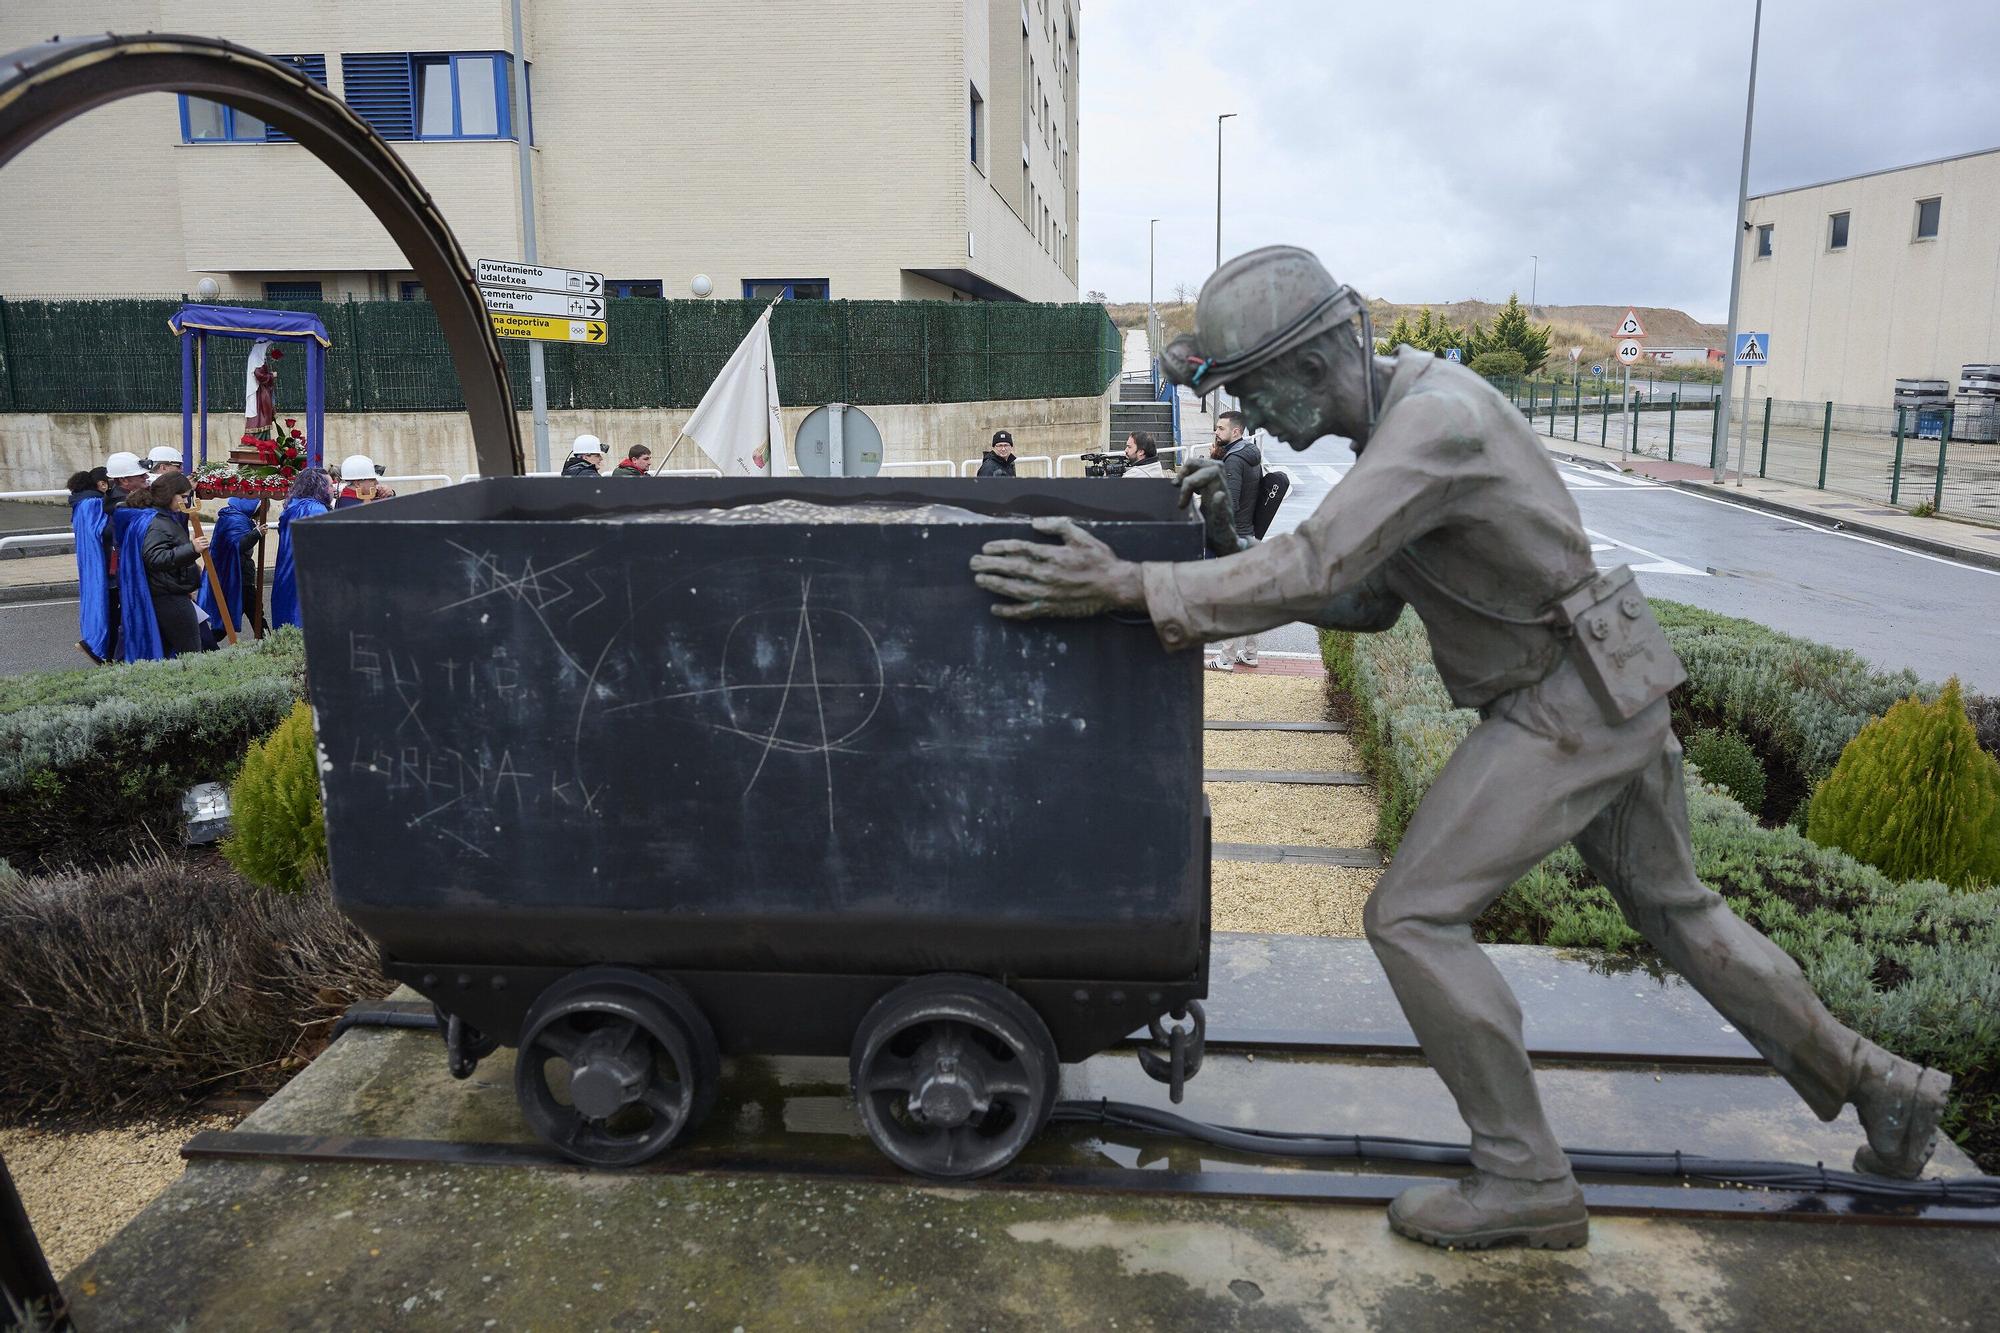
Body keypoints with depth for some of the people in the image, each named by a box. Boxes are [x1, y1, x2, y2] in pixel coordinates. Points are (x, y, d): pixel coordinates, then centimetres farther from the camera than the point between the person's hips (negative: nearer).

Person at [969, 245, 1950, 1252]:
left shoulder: (1436, 419, -25)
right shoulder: (1396, 421, 7)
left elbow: (1316, 570, -36)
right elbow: (1367, 600, 7)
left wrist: (1131, 586, -37)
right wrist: (1239, 554, -5)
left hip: (1568, 705, -10)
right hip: (1606, 689, 10)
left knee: (1412, 917, -9)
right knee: (1672, 906, 24)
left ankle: (1524, 1180, 5)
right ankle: (1877, 1085, 42)